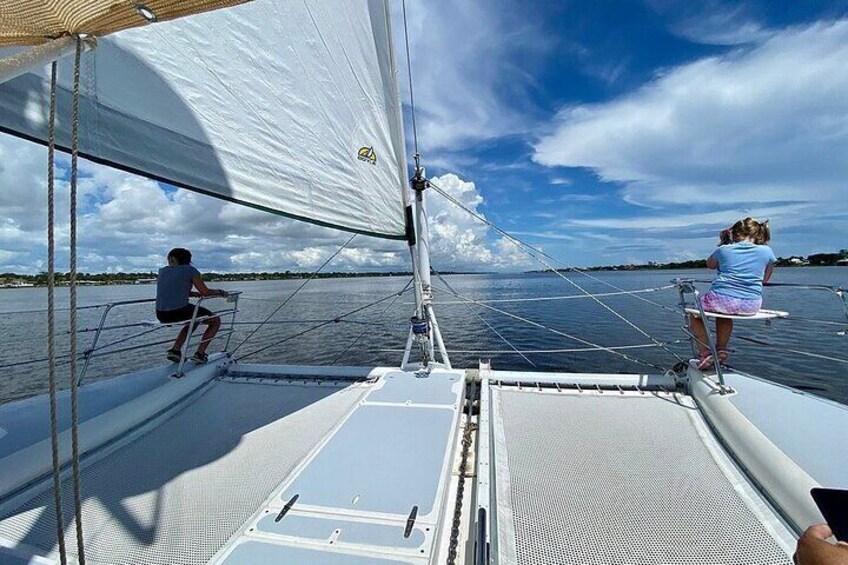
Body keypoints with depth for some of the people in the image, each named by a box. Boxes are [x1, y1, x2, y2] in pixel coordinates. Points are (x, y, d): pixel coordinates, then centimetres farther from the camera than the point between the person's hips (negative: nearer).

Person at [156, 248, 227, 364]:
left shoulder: (162, 271, 15)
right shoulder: (190, 270, -1)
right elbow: (205, 292, -3)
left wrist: (195, 293, 23)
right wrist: (220, 292, 13)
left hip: (161, 315, 7)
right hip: (180, 311, -7)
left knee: (195, 320, 35)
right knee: (216, 321, 13)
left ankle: (175, 350, 22)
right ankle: (199, 353, 5)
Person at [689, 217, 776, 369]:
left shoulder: (724, 249, 5)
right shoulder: (767, 251, 9)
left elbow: (709, 265, 28)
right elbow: (765, 279, 23)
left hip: (721, 299, -4)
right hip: (751, 305, 4)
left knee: (694, 313, 24)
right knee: (725, 314, 37)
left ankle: (705, 354, 13)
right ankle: (721, 350, 32)